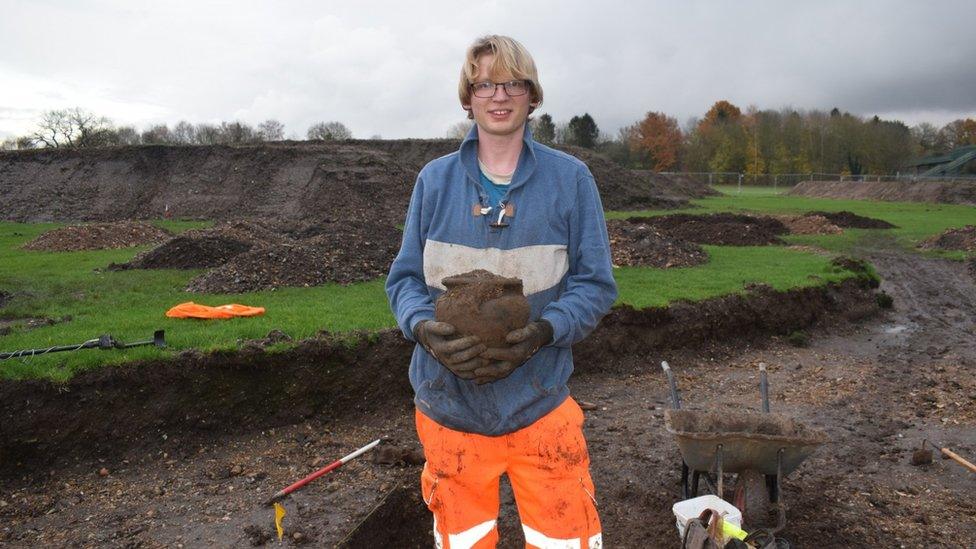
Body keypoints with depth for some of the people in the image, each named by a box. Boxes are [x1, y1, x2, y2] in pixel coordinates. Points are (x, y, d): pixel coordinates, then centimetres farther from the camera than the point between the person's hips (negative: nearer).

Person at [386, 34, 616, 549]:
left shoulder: (570, 178, -2)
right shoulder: (435, 179, 2)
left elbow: (595, 283, -2)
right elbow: (404, 278, 4)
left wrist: (544, 330, -21)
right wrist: (424, 327, -17)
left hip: (539, 404, -1)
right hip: (448, 405, 2)